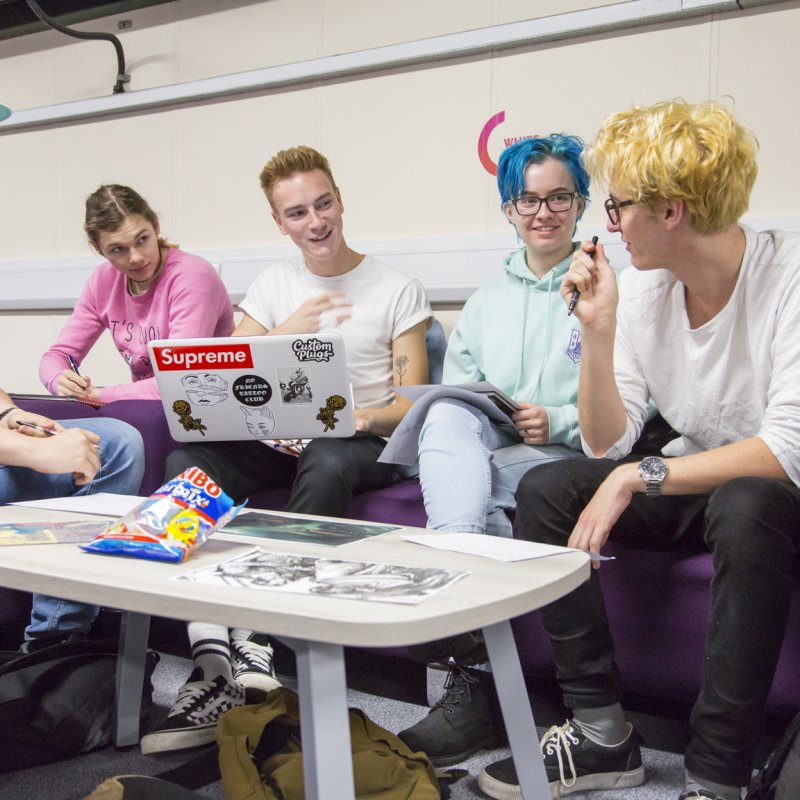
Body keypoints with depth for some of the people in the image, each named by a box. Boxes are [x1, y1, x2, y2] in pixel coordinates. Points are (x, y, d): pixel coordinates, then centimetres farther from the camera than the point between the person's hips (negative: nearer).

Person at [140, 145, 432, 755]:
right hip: (279, 438, 4)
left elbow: (412, 401, -2)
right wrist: (284, 332, -11)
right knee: (188, 458, -26)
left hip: (362, 443, -3)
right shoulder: (275, 284, 14)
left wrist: (362, 418, -23)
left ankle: (258, 639, -32)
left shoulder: (398, 290, 3)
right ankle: (215, 663, -32)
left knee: (327, 463, -40)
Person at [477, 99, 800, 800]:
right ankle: (602, 734, -8)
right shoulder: (640, 289, -4)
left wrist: (636, 477, -28)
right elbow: (608, 444, -5)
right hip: (693, 481, 6)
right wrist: (598, 330, -17)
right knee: (544, 490, -11)